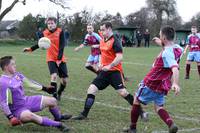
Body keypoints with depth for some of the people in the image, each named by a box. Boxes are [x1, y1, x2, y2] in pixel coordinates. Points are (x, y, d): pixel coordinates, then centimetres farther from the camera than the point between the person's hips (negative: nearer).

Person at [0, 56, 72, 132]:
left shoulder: (16, 75, -1)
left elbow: (29, 82, 14)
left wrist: (44, 88, 22)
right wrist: (10, 117, -29)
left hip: (26, 100, 8)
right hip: (18, 109, -8)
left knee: (52, 101, 10)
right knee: (30, 116, -41)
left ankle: (58, 117, 42)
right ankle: (58, 124, -36)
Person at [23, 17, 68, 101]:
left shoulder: (60, 32, -8)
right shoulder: (44, 33, -1)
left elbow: (62, 46, -14)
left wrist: (59, 59, -23)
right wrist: (30, 49, 6)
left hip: (61, 59, 0)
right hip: (51, 59, 0)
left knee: (64, 80, 1)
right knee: (54, 76, -22)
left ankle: (59, 93, 29)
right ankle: (55, 97, -16)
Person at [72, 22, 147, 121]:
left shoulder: (115, 41, -13)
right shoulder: (102, 41, 12)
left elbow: (119, 57, -22)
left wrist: (109, 66, -24)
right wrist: (101, 63, 11)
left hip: (114, 71, -8)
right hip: (104, 71, 8)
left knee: (122, 92, -12)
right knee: (91, 89, 0)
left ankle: (141, 111, 4)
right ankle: (84, 114, 7)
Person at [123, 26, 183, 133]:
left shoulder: (167, 53, -26)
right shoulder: (178, 49, -1)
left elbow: (175, 68, -43)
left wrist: (175, 83, -57)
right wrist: (161, 43, 25)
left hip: (151, 83, -8)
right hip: (162, 86, 8)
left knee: (136, 100, 13)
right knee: (158, 107, 16)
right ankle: (171, 124, -11)